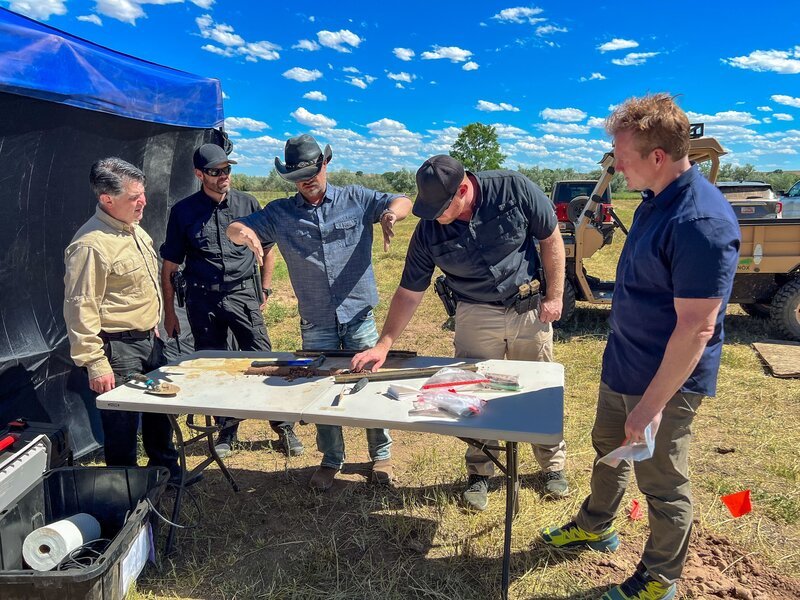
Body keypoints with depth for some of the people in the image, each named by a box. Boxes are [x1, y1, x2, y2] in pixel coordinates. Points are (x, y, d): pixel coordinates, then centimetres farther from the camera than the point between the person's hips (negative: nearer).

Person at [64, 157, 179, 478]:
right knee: (123, 423, 5)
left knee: (160, 410, 21)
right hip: (117, 347, -9)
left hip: (148, 339, 9)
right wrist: (95, 365, -21)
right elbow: (81, 309, -21)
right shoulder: (91, 244, -22)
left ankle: (165, 467, 40)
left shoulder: (134, 229, 7)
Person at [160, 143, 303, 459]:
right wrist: (169, 312, 5)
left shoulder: (247, 203, 3)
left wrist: (264, 289, 9)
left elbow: (268, 249, 14)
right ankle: (226, 431, 26)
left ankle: (284, 425, 13)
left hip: (244, 294, 0)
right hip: (203, 300, 1)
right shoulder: (183, 211, 1)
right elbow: (169, 267, 5)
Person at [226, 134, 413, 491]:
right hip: (315, 323, 2)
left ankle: (381, 455, 28)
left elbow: (402, 202, -6)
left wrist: (390, 213, -31)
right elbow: (234, 228, 3)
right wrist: (245, 233, -22)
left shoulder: (356, 199, 1)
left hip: (359, 317, -1)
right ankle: (331, 459, 32)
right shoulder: (280, 214, 4)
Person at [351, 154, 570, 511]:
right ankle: (479, 474, 26)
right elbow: (409, 292, -8)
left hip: (529, 308, 0)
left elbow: (551, 239, -6)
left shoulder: (514, 189, -18)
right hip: (476, 315, 1)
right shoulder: (428, 231, -14)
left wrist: (555, 296, -6)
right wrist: (383, 345, -12)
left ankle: (553, 466, 33)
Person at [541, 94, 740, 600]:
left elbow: (696, 328, -28)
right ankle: (595, 527, 49)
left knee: (663, 484, 11)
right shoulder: (656, 199, 2)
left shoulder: (701, 221, -28)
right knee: (608, 449, 25)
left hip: (664, 380, -9)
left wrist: (652, 404, -25)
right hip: (623, 364, 9)